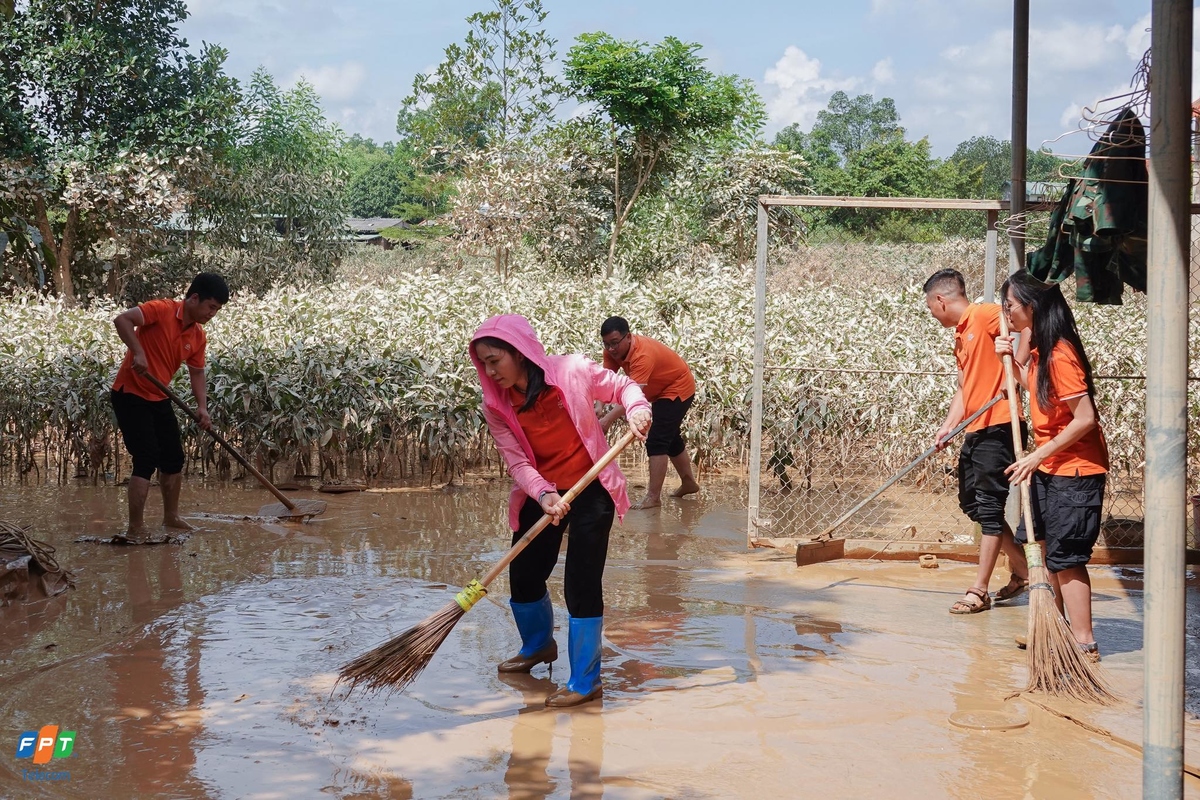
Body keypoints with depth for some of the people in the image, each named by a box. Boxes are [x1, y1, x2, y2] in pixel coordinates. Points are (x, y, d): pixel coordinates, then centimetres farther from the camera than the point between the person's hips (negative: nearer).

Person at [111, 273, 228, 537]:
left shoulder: (198, 336, 4)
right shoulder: (162, 310, -18)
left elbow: (197, 372, 12)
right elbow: (121, 319, -27)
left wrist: (202, 406, -2)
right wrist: (138, 352, -34)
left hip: (159, 398, 8)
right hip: (130, 394, -8)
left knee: (174, 459, 13)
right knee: (147, 460, -13)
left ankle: (171, 516, 30)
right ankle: (136, 529, -9)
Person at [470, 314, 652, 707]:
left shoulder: (572, 372, -17)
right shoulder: (496, 406, -8)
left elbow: (622, 386, -2)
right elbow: (518, 462, -14)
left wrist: (637, 408, -24)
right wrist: (544, 495, -32)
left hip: (590, 489, -4)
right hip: (539, 494, 5)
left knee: (581, 584, -8)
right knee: (523, 577, 13)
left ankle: (585, 682, 6)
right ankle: (538, 646, 45)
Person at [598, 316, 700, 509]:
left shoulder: (642, 355, -39)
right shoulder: (614, 351, -14)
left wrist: (608, 419, -58)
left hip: (677, 389, -10)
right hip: (662, 391, 10)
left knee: (656, 441, -17)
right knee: (670, 437, 22)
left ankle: (653, 497, -14)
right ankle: (688, 483, 40)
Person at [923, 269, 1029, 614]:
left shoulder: (983, 316, -10)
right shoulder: (961, 337, 19)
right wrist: (947, 427, 11)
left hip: (998, 427, -10)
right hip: (975, 431, 10)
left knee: (989, 508, -3)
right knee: (972, 503, 15)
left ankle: (979, 591, 3)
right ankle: (1022, 569, 28)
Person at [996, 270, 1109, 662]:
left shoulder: (1059, 354, -23)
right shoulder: (1037, 345, 6)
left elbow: (1085, 419, -25)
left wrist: (1037, 456, -22)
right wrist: (1014, 357, 5)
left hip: (1075, 469, -10)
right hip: (1049, 468, 10)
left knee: (1065, 557, -6)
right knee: (1041, 543, 17)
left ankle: (1084, 644, 1)